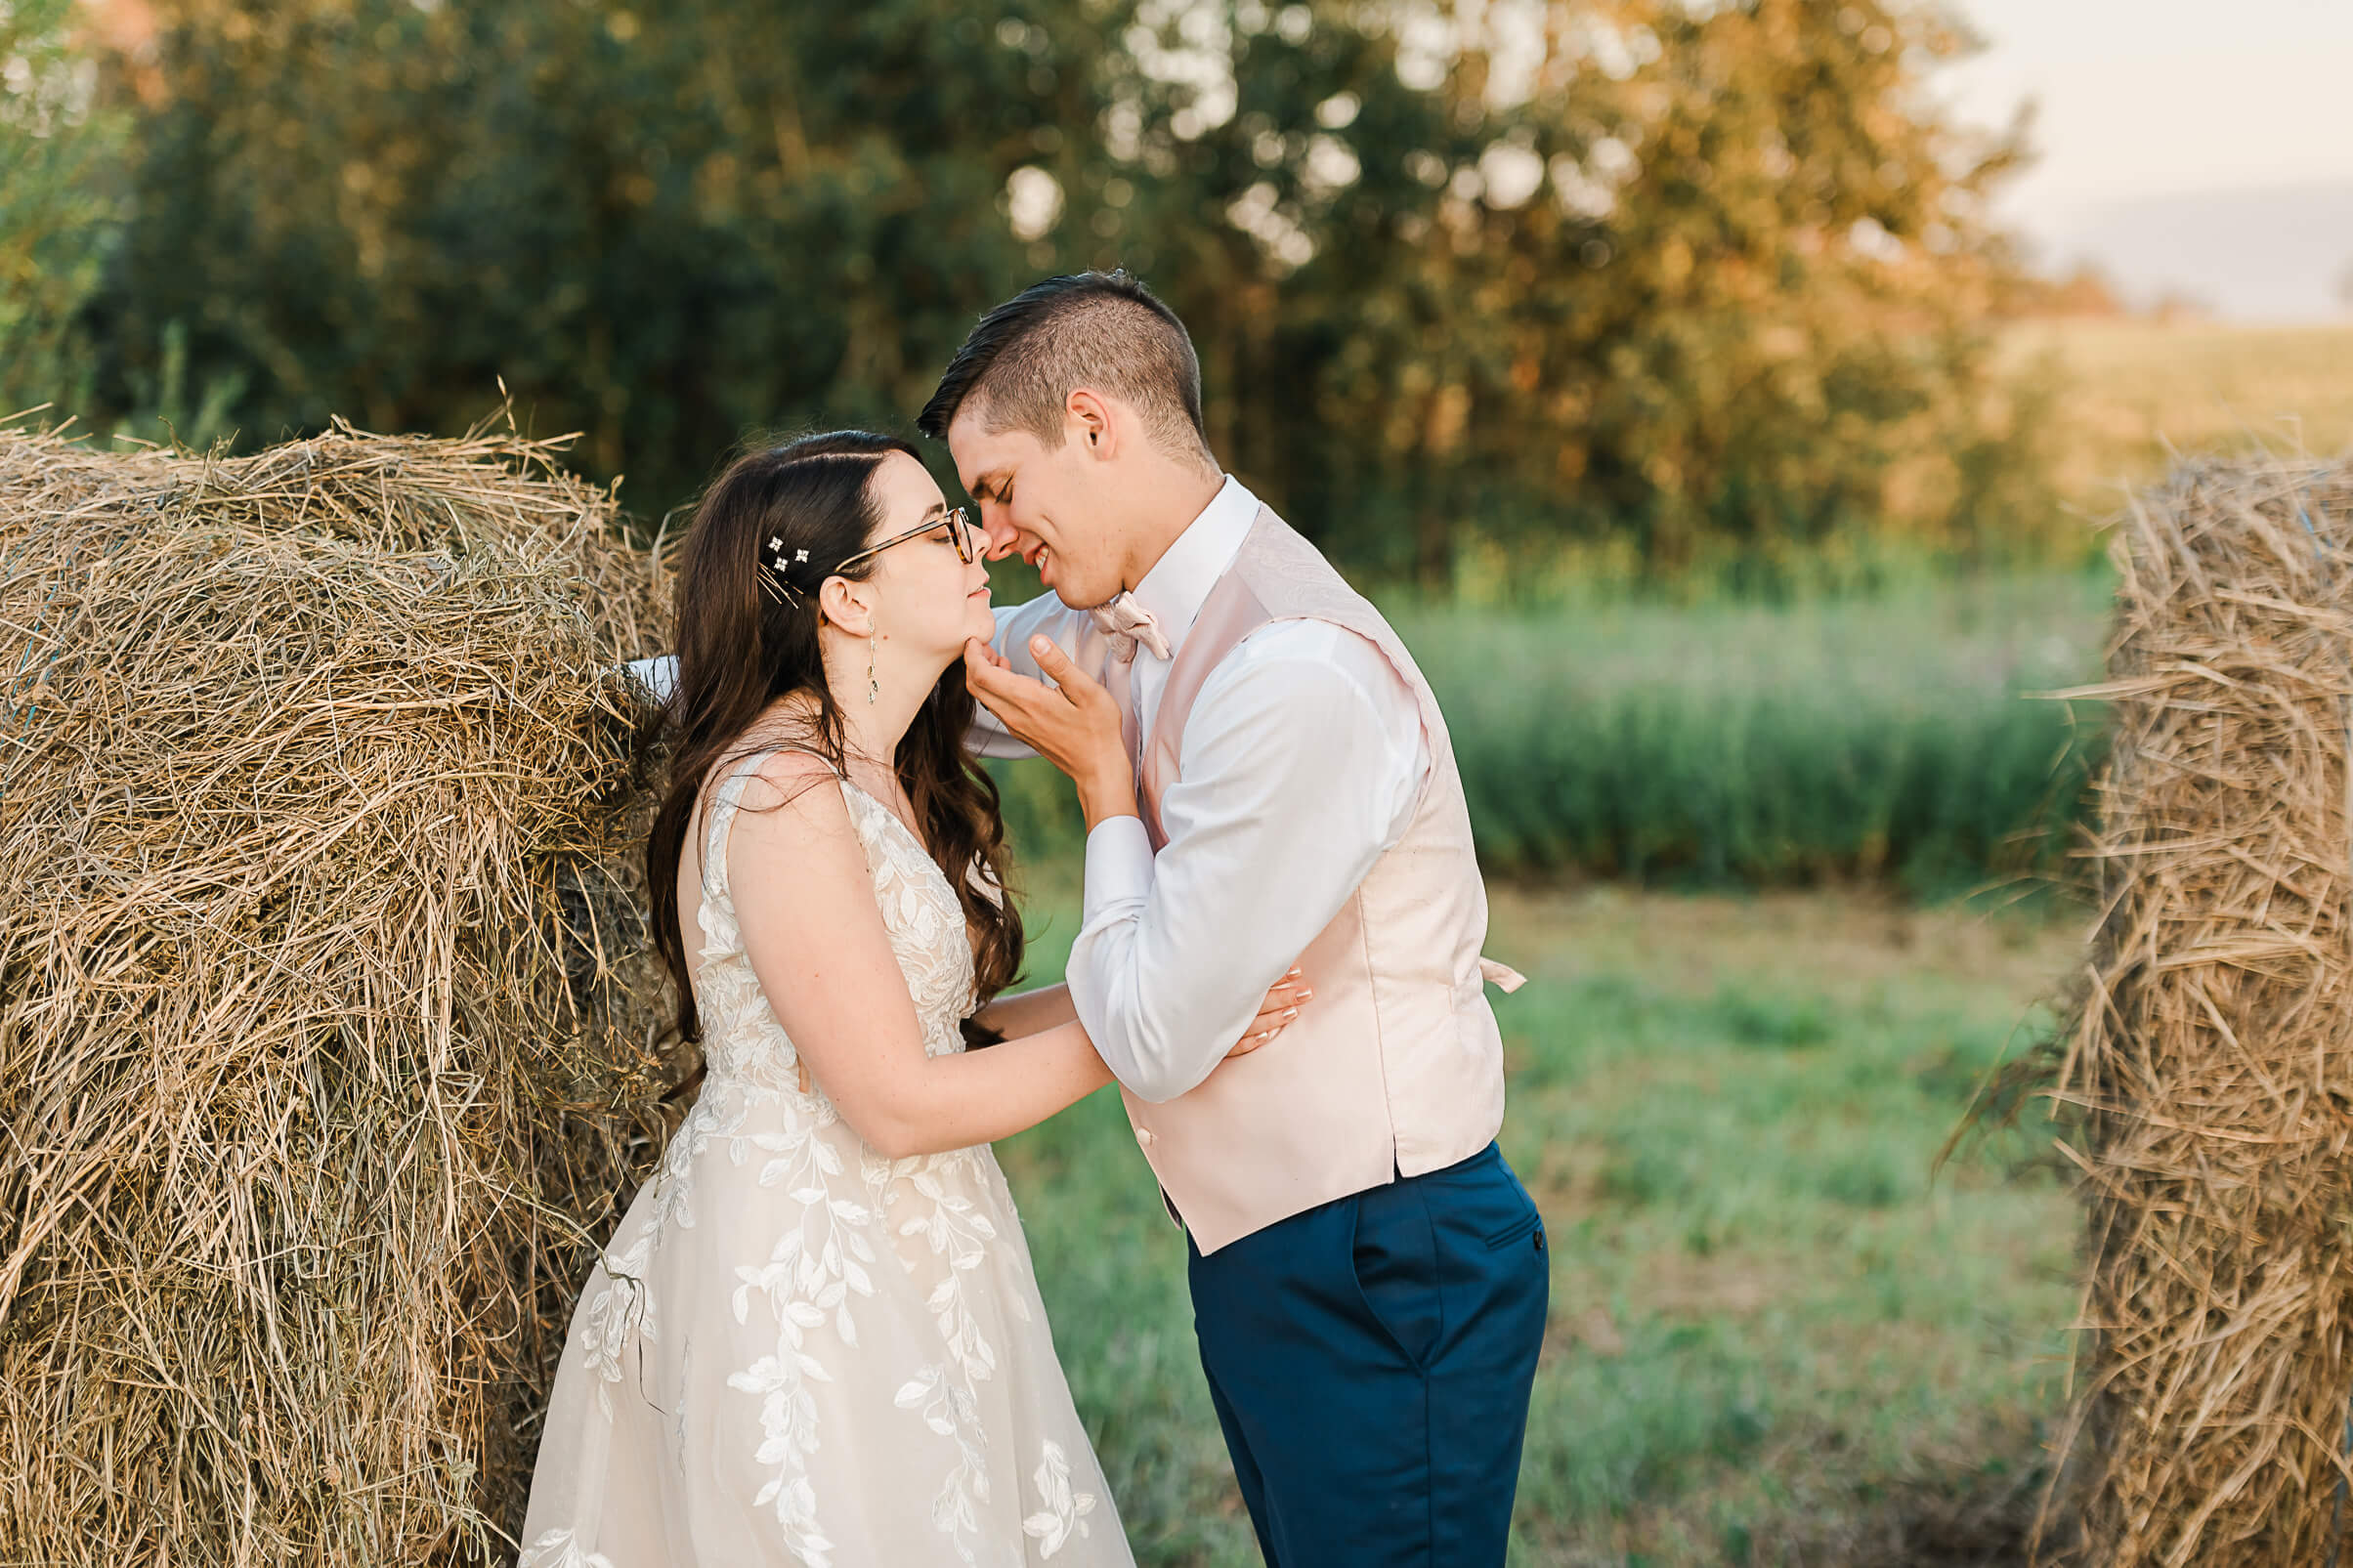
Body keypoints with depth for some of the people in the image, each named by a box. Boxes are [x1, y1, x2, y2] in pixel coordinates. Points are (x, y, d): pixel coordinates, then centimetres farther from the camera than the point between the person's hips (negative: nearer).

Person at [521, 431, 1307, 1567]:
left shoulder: (885, 777, 11)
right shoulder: (781, 794, -19)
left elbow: (922, 1027, 9)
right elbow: (896, 1106, -19)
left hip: (890, 1253, 9)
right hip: (795, 1290, -9)